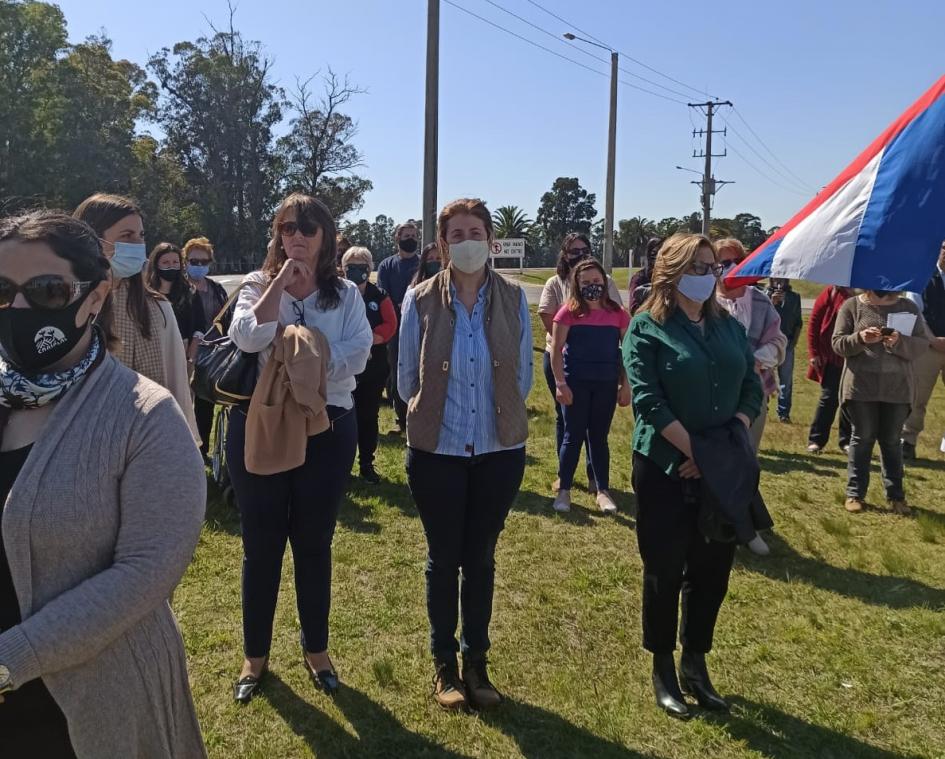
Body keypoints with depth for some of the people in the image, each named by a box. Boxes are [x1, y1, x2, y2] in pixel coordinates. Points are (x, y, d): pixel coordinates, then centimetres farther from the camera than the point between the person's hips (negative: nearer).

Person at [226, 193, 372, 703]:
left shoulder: (346, 294, 4)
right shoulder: (258, 286, 2)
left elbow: (357, 355, -12)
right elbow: (248, 338, -19)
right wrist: (280, 280, -15)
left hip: (327, 430, 1)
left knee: (314, 544, 13)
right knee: (261, 545, 10)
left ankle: (316, 649, 31)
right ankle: (255, 654, 28)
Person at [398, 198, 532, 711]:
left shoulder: (512, 298, -3)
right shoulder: (421, 300, -7)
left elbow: (523, 374, 6)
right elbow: (407, 379, 2)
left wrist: (496, 414, 8)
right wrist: (436, 414, 8)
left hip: (499, 450, 2)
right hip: (437, 451, -1)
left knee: (481, 557, 13)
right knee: (444, 558, 11)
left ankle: (476, 661, 30)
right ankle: (444, 663, 29)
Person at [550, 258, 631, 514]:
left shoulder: (617, 313, 1)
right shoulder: (569, 312, -5)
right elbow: (556, 349, -6)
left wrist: (626, 385, 3)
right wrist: (560, 383, -12)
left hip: (606, 384, 2)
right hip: (575, 383, -2)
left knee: (599, 437, 11)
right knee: (574, 436, 5)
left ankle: (603, 491, 20)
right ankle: (564, 490, 16)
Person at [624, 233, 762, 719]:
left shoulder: (729, 327, 9)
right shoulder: (647, 328, -7)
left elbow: (753, 389, 6)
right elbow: (648, 401, -16)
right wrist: (696, 452, -19)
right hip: (666, 471, -5)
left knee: (713, 569, 12)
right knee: (664, 571, 8)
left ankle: (695, 664, 31)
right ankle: (663, 669, 26)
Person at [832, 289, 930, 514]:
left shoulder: (908, 307, 5)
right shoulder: (852, 306, 1)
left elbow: (923, 344, 0)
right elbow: (838, 344, -3)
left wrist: (900, 342, -20)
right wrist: (860, 339, -23)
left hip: (898, 388, 1)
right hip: (861, 386, -1)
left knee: (892, 441, 8)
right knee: (862, 438, 5)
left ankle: (896, 495, 18)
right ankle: (855, 493, 14)